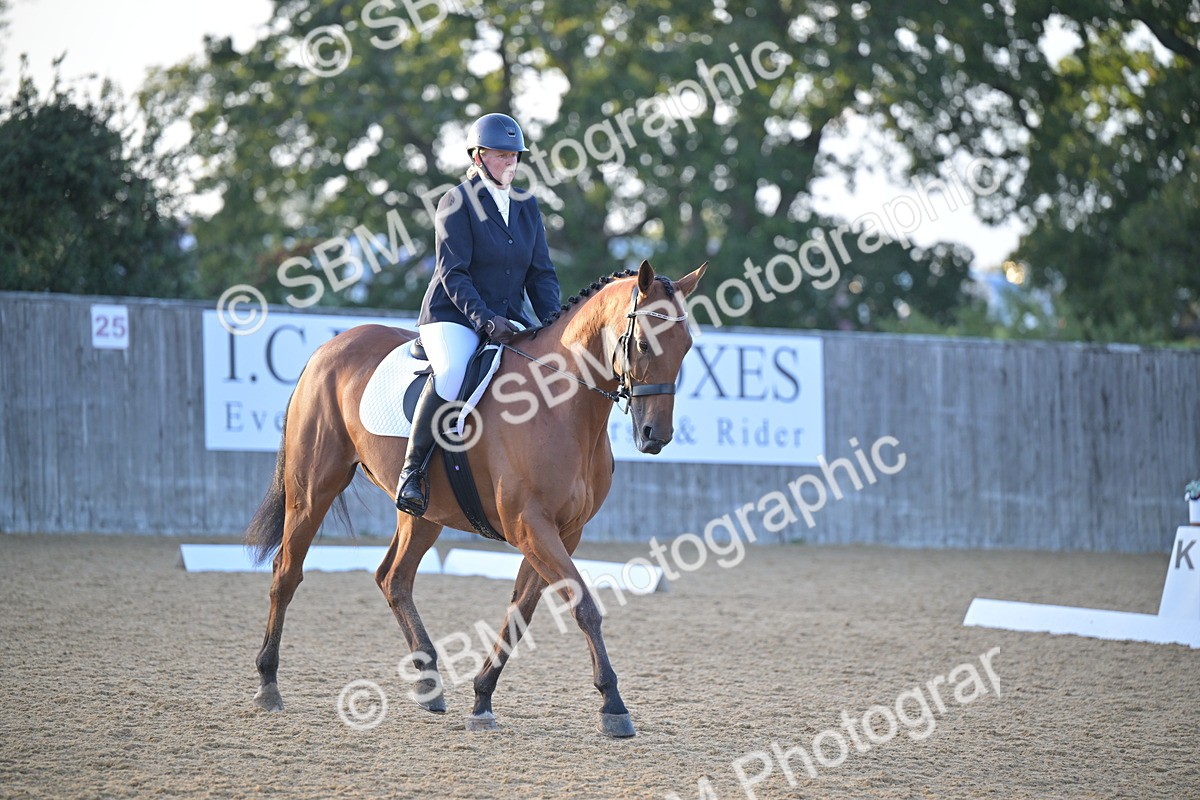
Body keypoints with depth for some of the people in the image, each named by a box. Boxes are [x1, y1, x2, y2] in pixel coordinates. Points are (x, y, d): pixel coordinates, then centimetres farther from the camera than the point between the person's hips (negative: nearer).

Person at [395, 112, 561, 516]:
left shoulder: (526, 206, 13)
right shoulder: (457, 202, -5)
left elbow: (541, 273, 11)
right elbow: (452, 274, -12)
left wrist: (553, 322, -7)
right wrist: (484, 318, -26)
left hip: (509, 320, 6)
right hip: (453, 317, -6)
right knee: (452, 375, -36)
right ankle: (412, 468, -25)